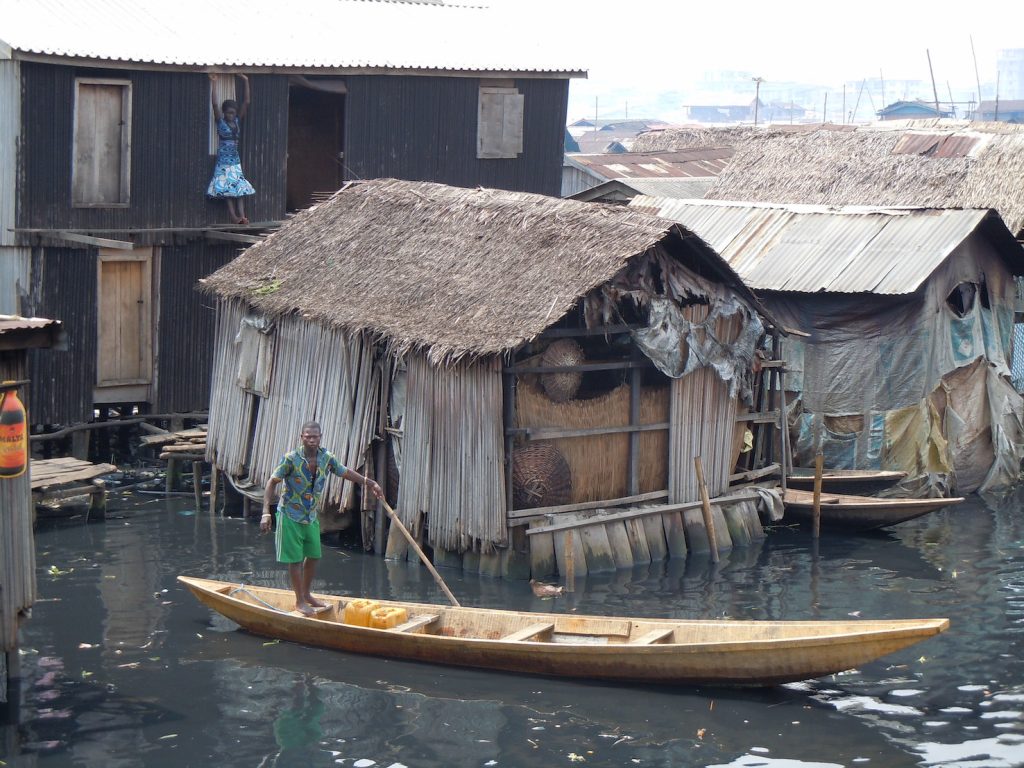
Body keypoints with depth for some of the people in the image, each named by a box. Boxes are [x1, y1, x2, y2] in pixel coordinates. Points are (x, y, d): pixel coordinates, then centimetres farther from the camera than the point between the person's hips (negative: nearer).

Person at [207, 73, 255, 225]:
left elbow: (246, 103, 5)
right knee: (227, 188, -6)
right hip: (223, 160, -5)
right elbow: (214, 103, -15)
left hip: (235, 159, 5)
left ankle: (241, 216, -7)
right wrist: (212, 83, -19)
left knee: (240, 188, -3)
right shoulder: (220, 122, -4)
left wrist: (246, 82, 3)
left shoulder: (237, 121, 7)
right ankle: (233, 216, -10)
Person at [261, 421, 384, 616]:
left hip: (312, 517, 6)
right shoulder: (291, 459, -19)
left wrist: (369, 483, 10)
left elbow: (345, 472, 12)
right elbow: (272, 483, -16)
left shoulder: (327, 457, -5)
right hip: (290, 516, -6)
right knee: (295, 559, 1)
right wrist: (266, 513, -22)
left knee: (313, 556, 14)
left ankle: (306, 595, 33)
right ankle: (299, 602, 13)